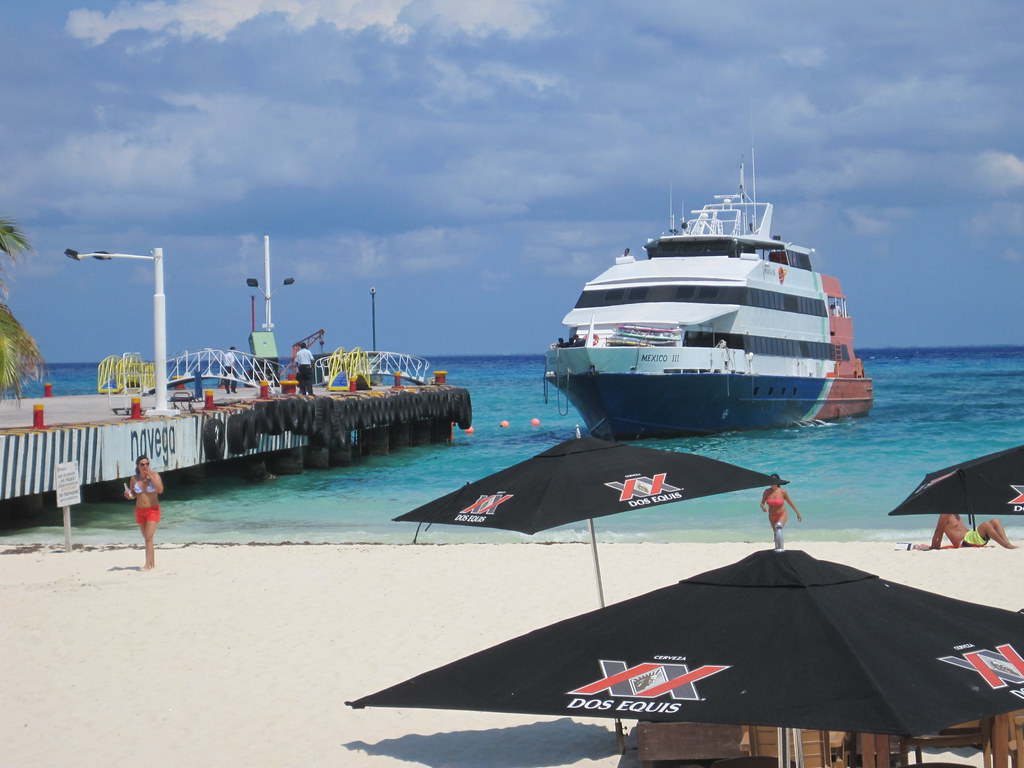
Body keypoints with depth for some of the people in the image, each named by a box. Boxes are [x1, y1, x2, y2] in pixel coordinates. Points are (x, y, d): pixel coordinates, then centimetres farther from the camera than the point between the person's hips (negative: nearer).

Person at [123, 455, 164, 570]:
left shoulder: (154, 475, -9)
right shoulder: (134, 478, 1)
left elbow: (160, 490, -22)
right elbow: (133, 495, 12)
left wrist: (151, 477, -22)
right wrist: (128, 495, -12)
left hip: (153, 510, -4)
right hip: (140, 510, 4)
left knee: (149, 537, -15)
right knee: (146, 538, 12)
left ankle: (148, 564, -17)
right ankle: (153, 563, 24)